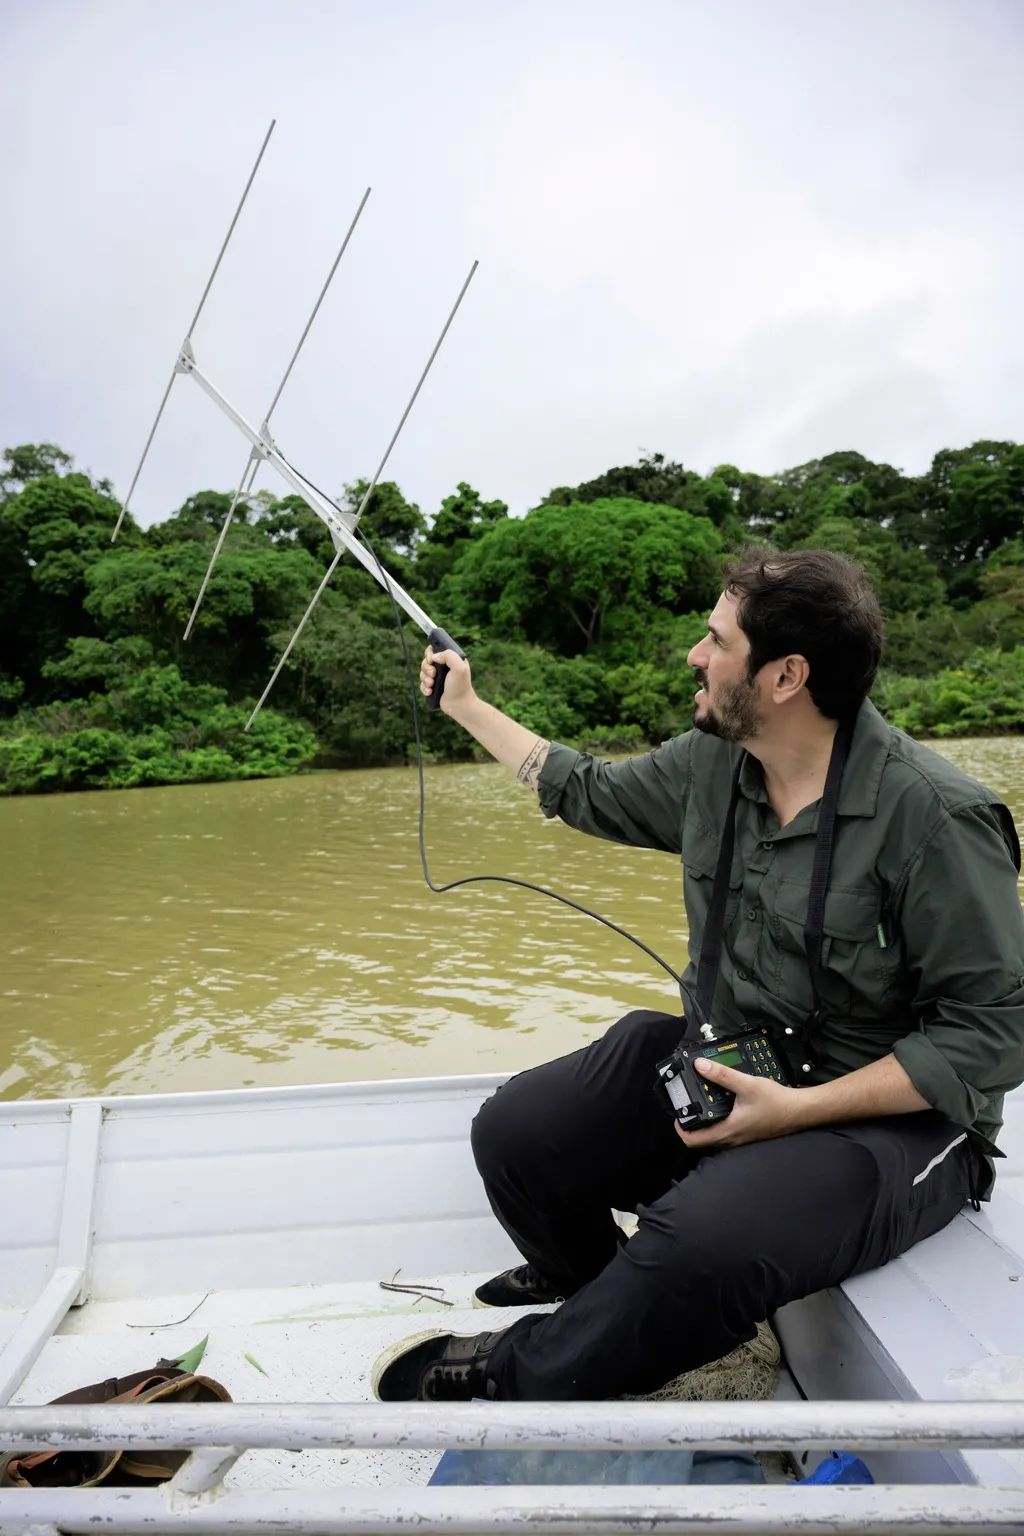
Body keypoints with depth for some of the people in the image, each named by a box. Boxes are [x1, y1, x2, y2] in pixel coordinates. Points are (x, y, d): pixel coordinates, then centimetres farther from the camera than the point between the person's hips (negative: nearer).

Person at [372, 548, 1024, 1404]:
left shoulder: (934, 816, -22)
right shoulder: (712, 763, -2)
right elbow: (588, 792, 14)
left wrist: (798, 1108, -24)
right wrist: (466, 708, 21)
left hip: (891, 1115, -6)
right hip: (722, 1060, 6)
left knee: (699, 1243, -33)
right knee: (514, 1134, -6)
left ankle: (520, 1374, 0)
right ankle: (594, 1296, 27)